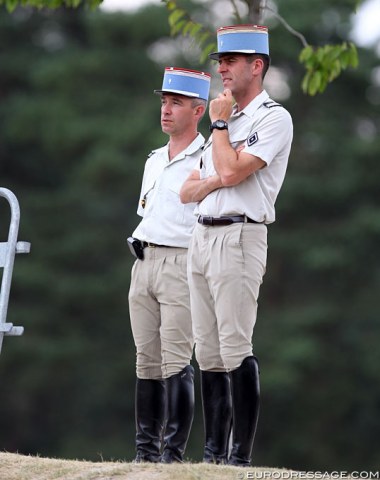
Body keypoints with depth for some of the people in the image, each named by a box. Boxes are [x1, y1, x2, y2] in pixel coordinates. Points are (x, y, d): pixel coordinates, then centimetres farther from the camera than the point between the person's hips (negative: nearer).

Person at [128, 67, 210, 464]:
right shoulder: (154, 160, 19)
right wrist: (136, 241, 14)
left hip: (183, 265, -7)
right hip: (144, 263, 8)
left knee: (175, 363, -11)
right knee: (147, 360, 7)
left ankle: (172, 453, -11)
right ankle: (145, 451, 10)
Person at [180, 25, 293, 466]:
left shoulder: (273, 118, -4)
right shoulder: (227, 123, 23)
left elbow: (232, 171, -17)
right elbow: (187, 191, 18)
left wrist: (219, 122, -3)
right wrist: (214, 180, -4)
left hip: (239, 237, -9)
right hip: (201, 237, 9)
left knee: (235, 347, -13)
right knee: (208, 351, 7)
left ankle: (241, 455, -14)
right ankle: (213, 452, 9)